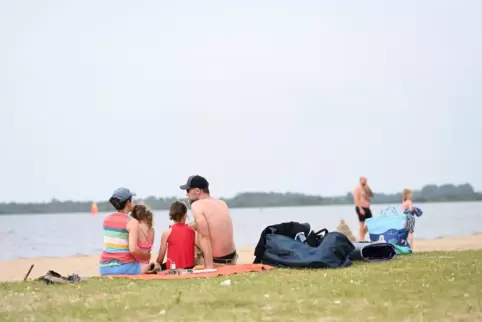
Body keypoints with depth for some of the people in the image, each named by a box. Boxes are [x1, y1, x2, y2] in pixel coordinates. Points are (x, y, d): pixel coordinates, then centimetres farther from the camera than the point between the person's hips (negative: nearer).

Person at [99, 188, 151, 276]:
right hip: (124, 268, -6)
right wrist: (145, 256, -2)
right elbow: (133, 249, -20)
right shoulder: (132, 222, -10)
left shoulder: (107, 219, 8)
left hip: (104, 268, 6)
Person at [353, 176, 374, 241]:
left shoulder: (366, 188, 16)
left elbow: (371, 195, 13)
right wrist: (360, 209, -23)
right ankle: (362, 239, 0)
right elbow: (357, 200, -16)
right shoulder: (357, 189, -8)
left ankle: (363, 235, 20)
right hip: (361, 208, -8)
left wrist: (368, 188, 1)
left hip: (367, 208, 8)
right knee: (362, 224, -5)